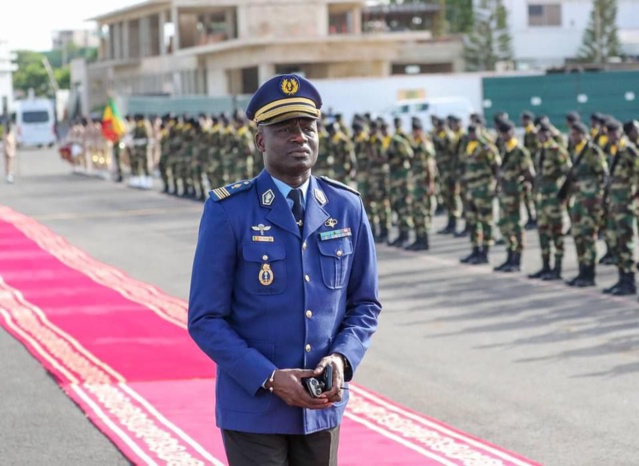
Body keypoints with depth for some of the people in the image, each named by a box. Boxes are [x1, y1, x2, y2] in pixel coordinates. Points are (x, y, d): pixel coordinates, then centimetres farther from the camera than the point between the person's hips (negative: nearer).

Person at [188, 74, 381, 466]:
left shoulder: (347, 208, 2)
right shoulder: (228, 212, -9)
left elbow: (365, 305, 9)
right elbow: (206, 320, -9)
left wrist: (342, 359, -10)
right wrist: (269, 378, -19)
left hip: (322, 406, 4)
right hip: (253, 407, -4)